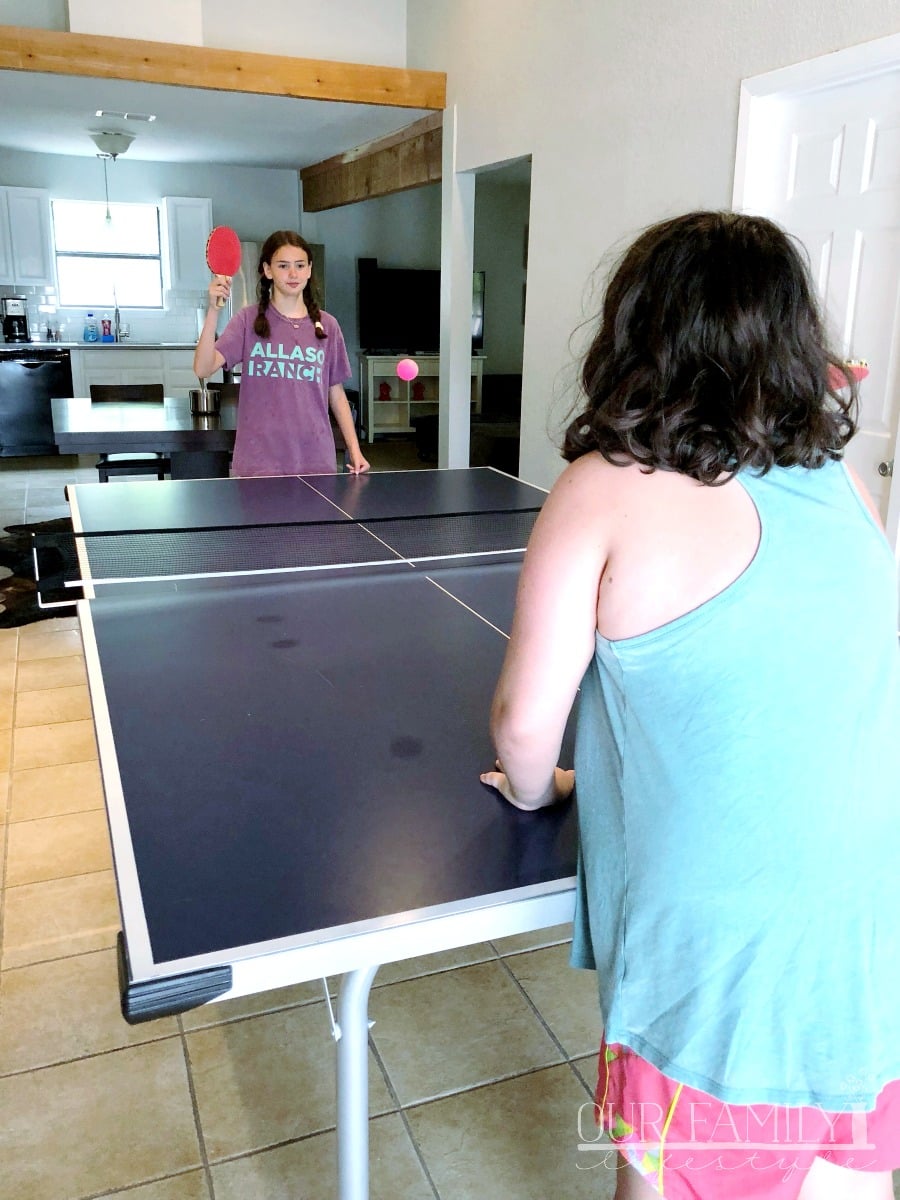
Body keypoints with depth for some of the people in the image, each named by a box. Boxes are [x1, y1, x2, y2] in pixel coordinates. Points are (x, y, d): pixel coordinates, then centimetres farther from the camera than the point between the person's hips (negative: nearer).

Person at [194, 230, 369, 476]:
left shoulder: (327, 325, 6)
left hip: (316, 460, 2)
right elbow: (203, 369, -10)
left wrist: (354, 449, 4)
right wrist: (213, 310, -21)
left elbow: (336, 393, 11)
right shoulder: (248, 320, 0)